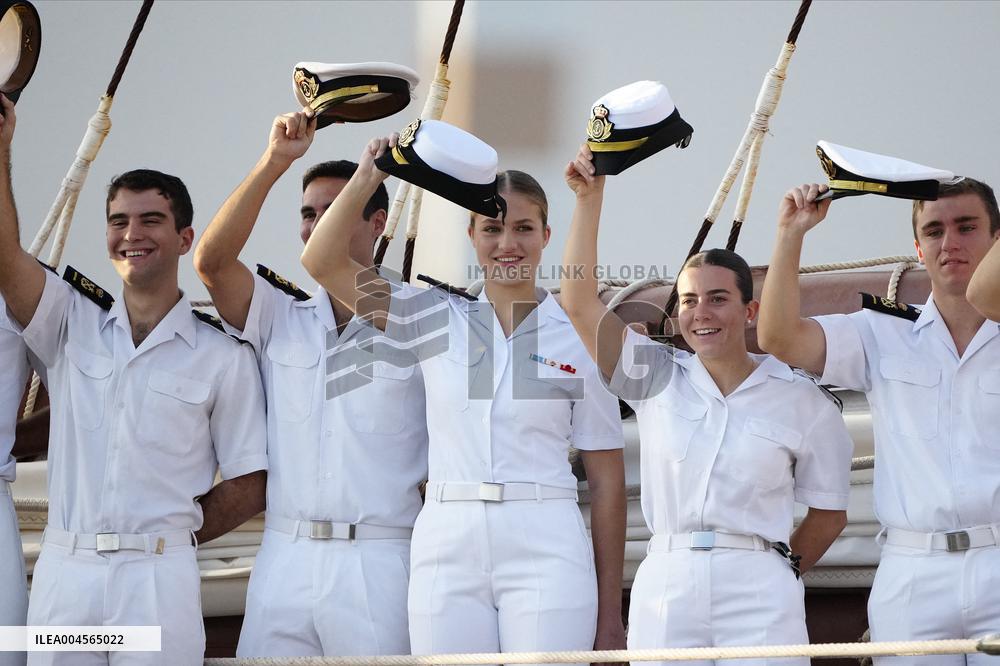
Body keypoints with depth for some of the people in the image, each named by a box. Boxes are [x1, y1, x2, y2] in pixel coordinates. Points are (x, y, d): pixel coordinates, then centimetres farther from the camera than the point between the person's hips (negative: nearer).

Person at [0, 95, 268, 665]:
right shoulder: (73, 325, 11)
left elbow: (249, 486, 5)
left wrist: (169, 535, 1)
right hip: (62, 571, 2)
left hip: (159, 576, -2)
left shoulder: (223, 357, 4)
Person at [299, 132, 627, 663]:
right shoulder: (436, 317, 11)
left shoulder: (582, 336, 5)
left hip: (545, 548, -2)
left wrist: (609, 610, 3)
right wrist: (367, 179, -9)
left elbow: (607, 480, 5)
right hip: (447, 544, 2)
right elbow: (322, 263, 3)